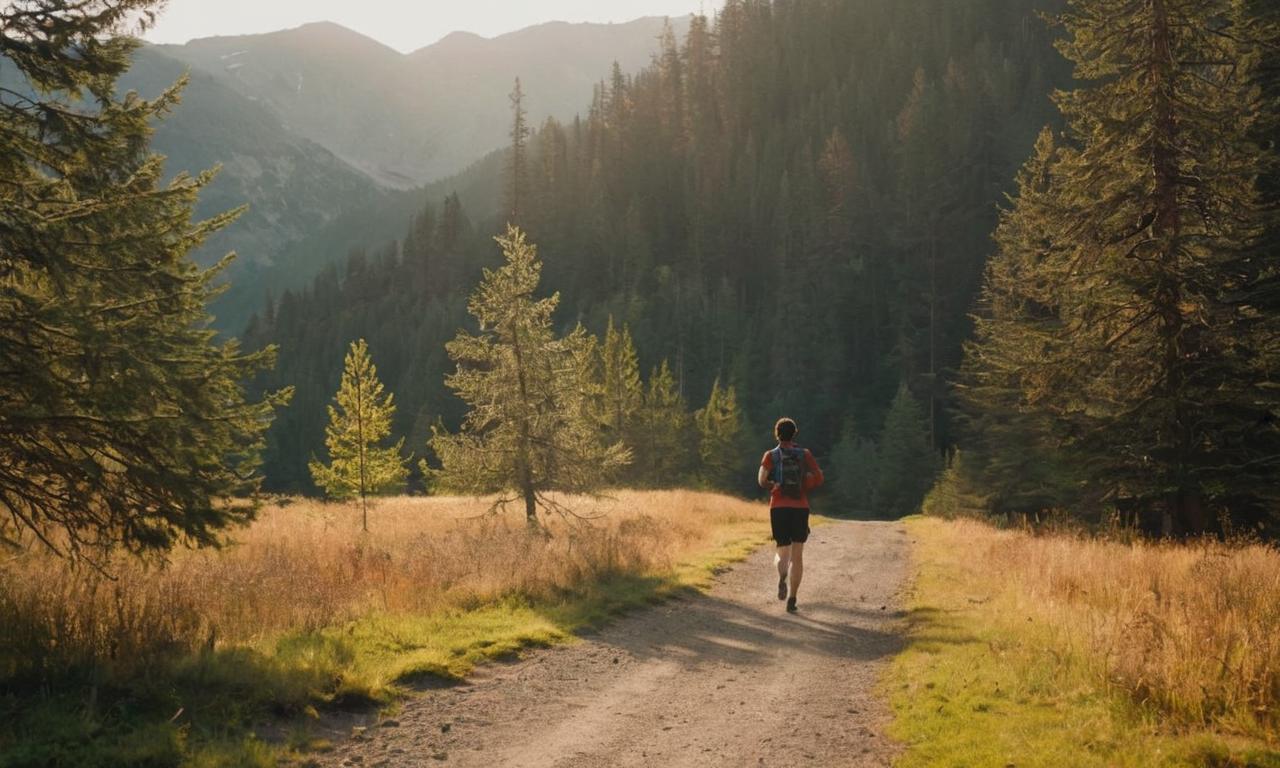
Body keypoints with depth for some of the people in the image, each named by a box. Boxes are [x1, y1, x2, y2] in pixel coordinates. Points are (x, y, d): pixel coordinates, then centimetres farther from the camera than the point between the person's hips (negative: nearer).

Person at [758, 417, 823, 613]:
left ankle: (782, 577, -25)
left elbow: (762, 480, -10)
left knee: (782, 552, 10)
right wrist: (803, 488, 12)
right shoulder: (805, 454, 5)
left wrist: (772, 487, 10)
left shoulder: (771, 455, 3)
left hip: (778, 507, 0)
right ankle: (792, 599, -2)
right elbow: (818, 478, -3)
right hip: (800, 507, 0)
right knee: (797, 556, 8)